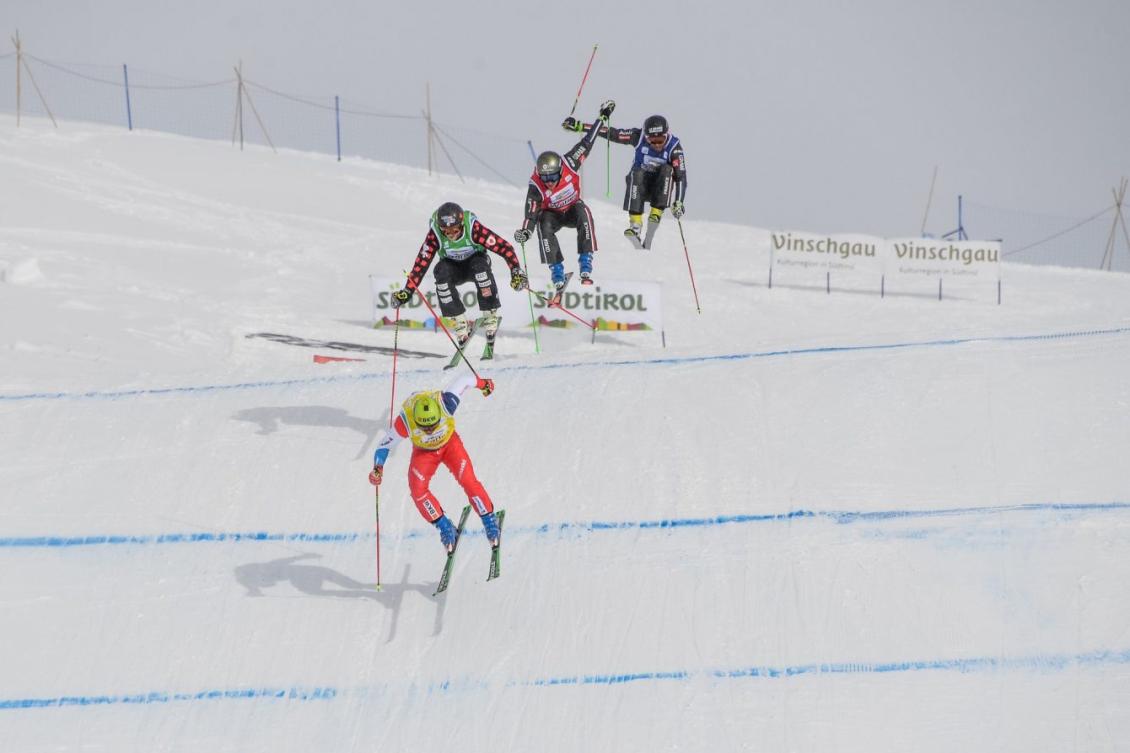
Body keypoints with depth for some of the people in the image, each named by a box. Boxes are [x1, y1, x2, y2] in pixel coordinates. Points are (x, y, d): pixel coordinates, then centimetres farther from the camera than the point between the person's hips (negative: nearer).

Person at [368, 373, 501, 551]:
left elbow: (463, 380, -20)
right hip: (423, 452, 0)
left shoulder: (445, 404, -38)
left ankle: (489, 521, -2)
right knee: (417, 489, -19)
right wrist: (378, 468, -36)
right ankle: (444, 527, 0)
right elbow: (384, 445, -21)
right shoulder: (405, 421, -38)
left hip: (449, 443, 0)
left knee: (468, 480, -18)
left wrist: (481, 383, 1)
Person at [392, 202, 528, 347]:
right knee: (441, 271, -31)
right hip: (453, 267, 2)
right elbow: (422, 261, -23)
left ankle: (490, 315, -24)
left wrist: (516, 271, -40)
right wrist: (408, 291, -28)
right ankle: (460, 321, -24)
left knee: (480, 264, -35)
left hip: (475, 261, -2)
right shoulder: (435, 233, -26)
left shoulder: (473, 228, -31)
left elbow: (504, 247, -30)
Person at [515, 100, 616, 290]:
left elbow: (586, 144, -18)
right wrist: (525, 232, -50)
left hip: (572, 209, 1)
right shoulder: (536, 186, -31)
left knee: (584, 213, -32)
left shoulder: (568, 164, -28)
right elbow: (532, 213, -31)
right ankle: (557, 271, -28)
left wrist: (602, 117, -14)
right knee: (544, 226, -34)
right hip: (552, 214, -1)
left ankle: (585, 265, -31)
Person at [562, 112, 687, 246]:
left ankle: (656, 213, -28)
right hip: (640, 184, 0)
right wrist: (578, 126, -15)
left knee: (667, 170, -29)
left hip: (660, 188, 0)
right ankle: (635, 225, -40)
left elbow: (681, 176, -22)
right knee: (636, 174, -33)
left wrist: (679, 203, -33)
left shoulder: (674, 147, -19)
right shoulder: (639, 137, -16)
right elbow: (611, 133, -13)